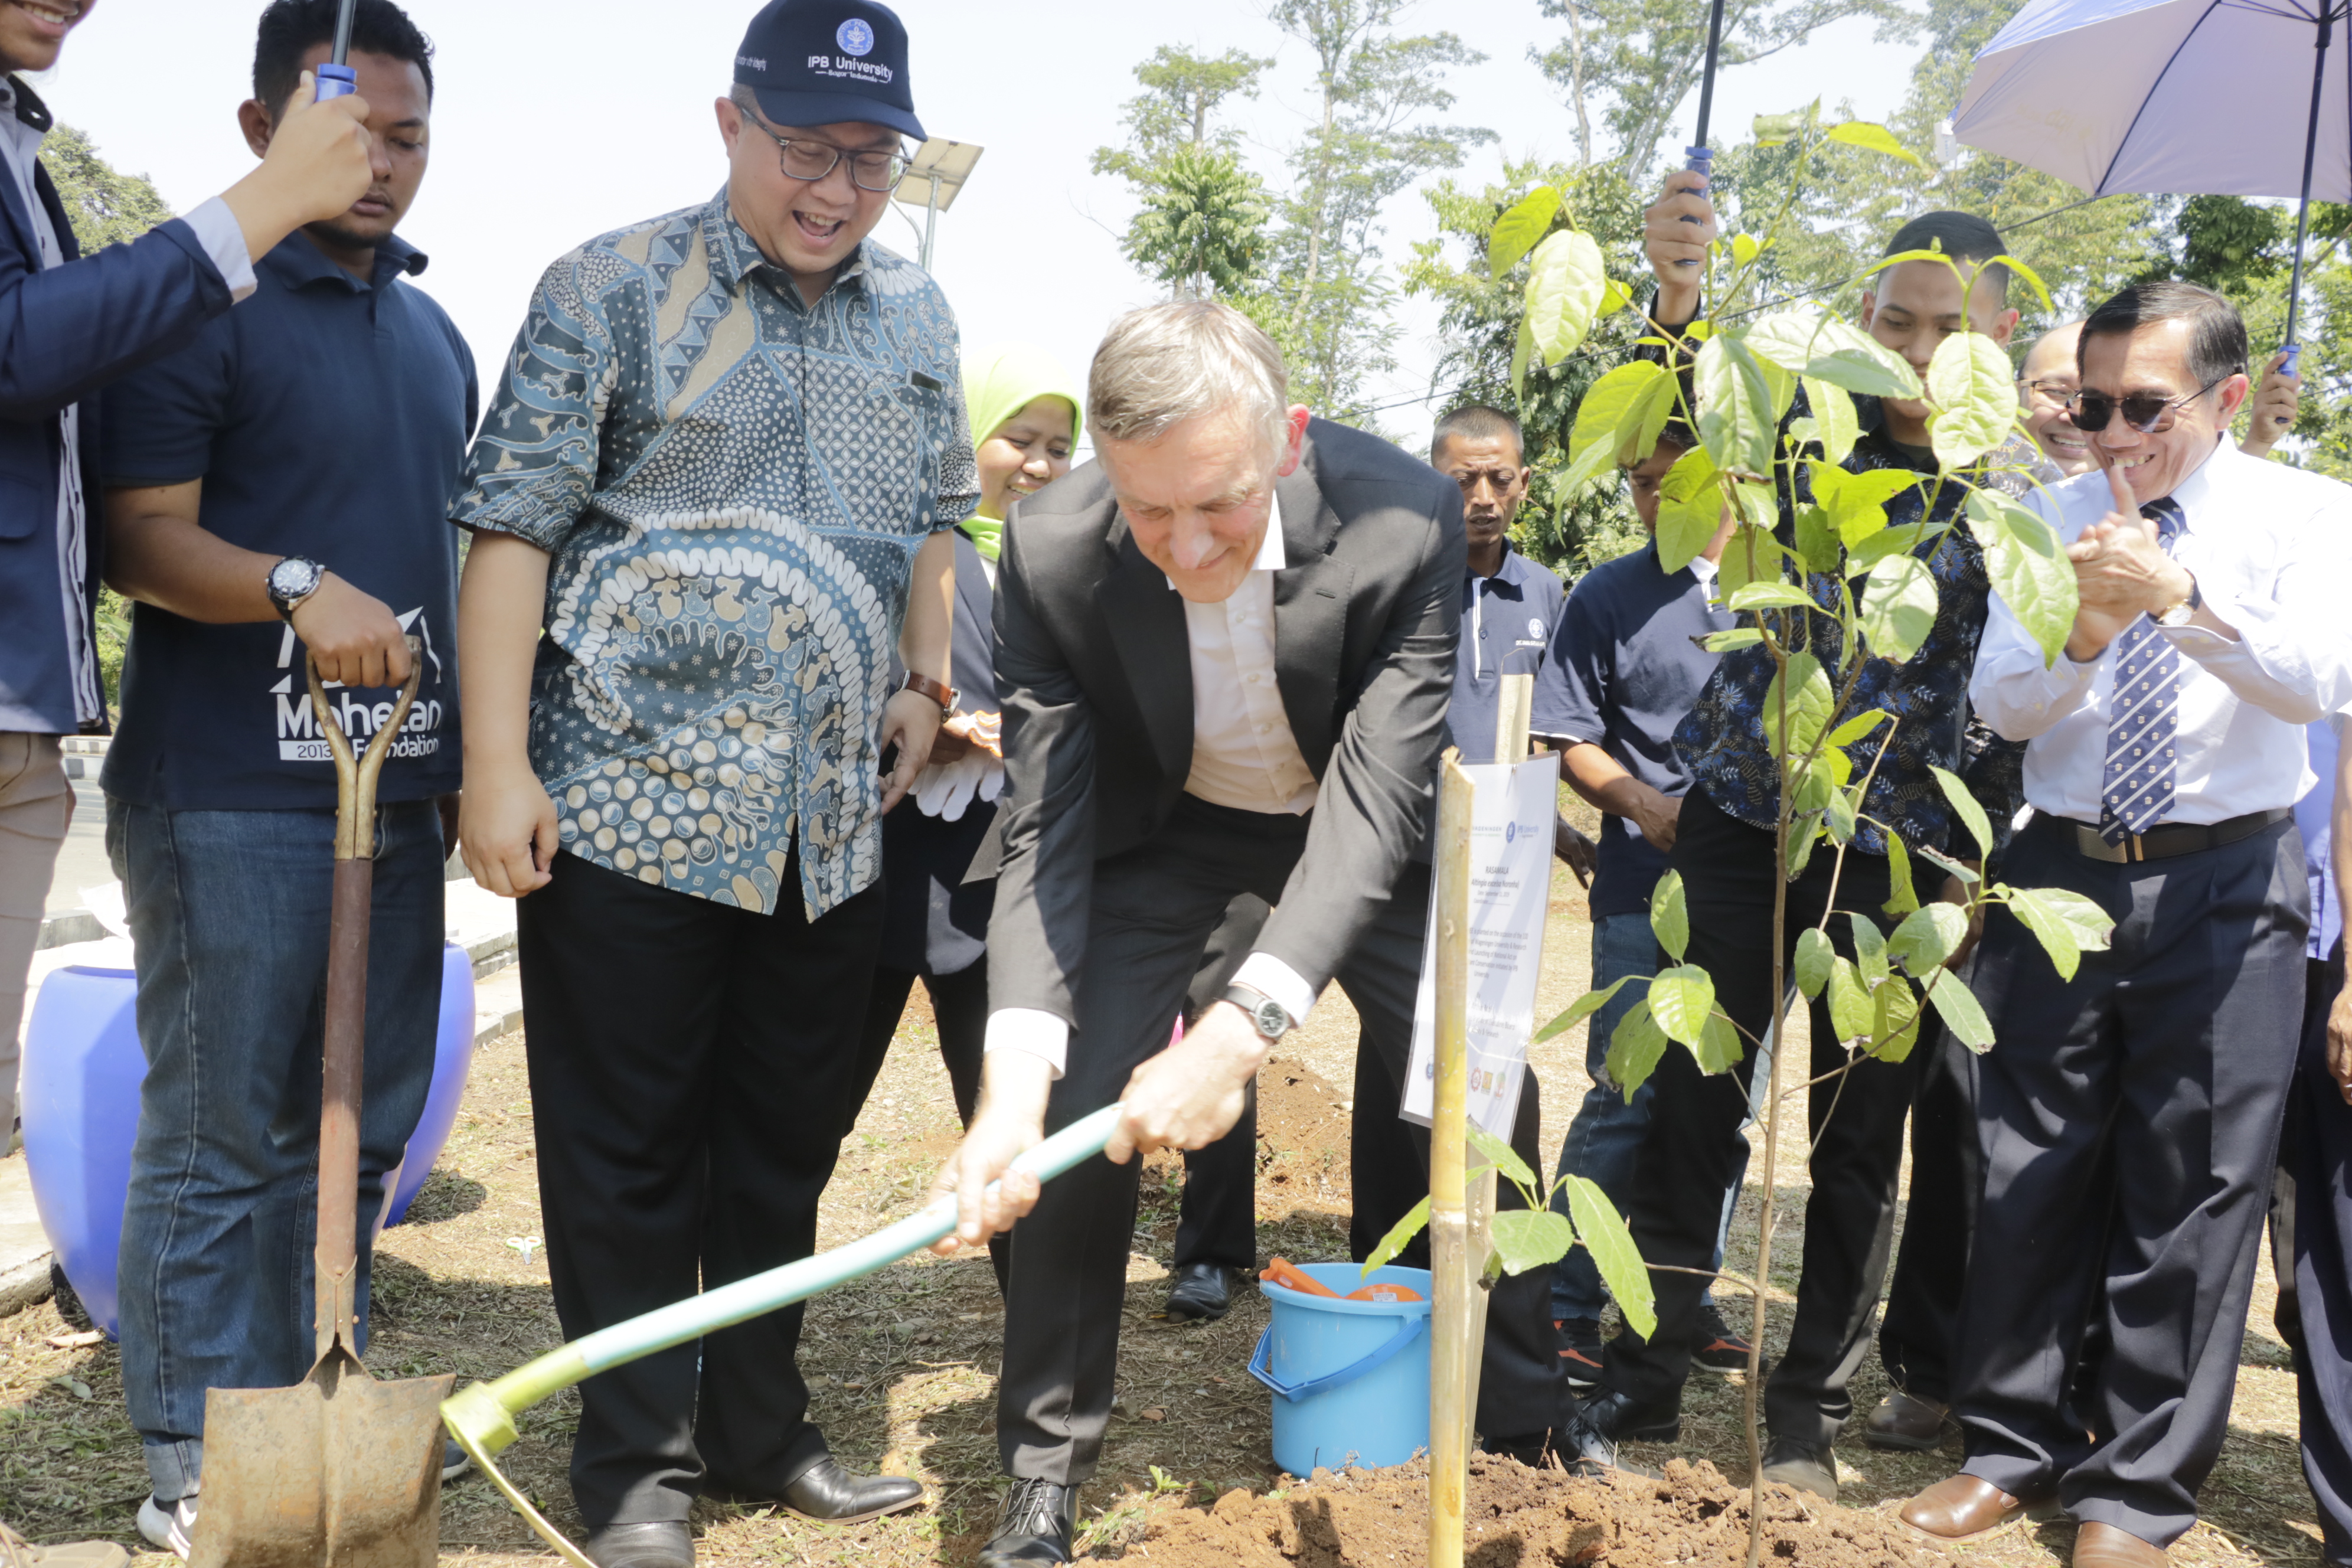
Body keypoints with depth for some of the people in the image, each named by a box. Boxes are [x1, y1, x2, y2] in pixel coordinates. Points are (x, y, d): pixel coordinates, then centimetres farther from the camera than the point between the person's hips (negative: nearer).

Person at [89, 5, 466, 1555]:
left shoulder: (433, 333, 18)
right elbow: (142, 539, -11)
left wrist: (471, 751, 18)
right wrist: (298, 588, -28)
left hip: (397, 784, 7)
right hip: (233, 789, -7)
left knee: (360, 1128, 12)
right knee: (222, 1133, -1)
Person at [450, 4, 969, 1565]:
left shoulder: (917, 315, 12)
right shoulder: (615, 290, -4)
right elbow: (515, 526, -7)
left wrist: (927, 683, 9)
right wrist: (497, 766, -13)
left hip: (835, 814, 5)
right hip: (634, 795, -5)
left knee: (788, 1143, 14)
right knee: (628, 1154, 3)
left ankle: (759, 1429, 29)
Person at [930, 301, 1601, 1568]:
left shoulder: (1405, 525, -34)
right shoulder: (1053, 551, -30)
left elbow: (1378, 800, -37)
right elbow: (1045, 831, -27)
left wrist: (1242, 1029, -50)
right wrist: (1015, 1072, -42)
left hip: (1351, 823, 0)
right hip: (1164, 830, 0)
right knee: (1079, 1108, -12)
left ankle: (1526, 1417, 22)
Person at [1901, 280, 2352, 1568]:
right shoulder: (2050, 518, 6)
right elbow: (2000, 703, -2)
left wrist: (2178, 595, -27)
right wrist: (2085, 630, -21)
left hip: (2225, 887, -2)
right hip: (2061, 869, 2)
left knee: (2193, 1193, 2)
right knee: (2027, 1172, 7)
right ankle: (2013, 1448, 23)